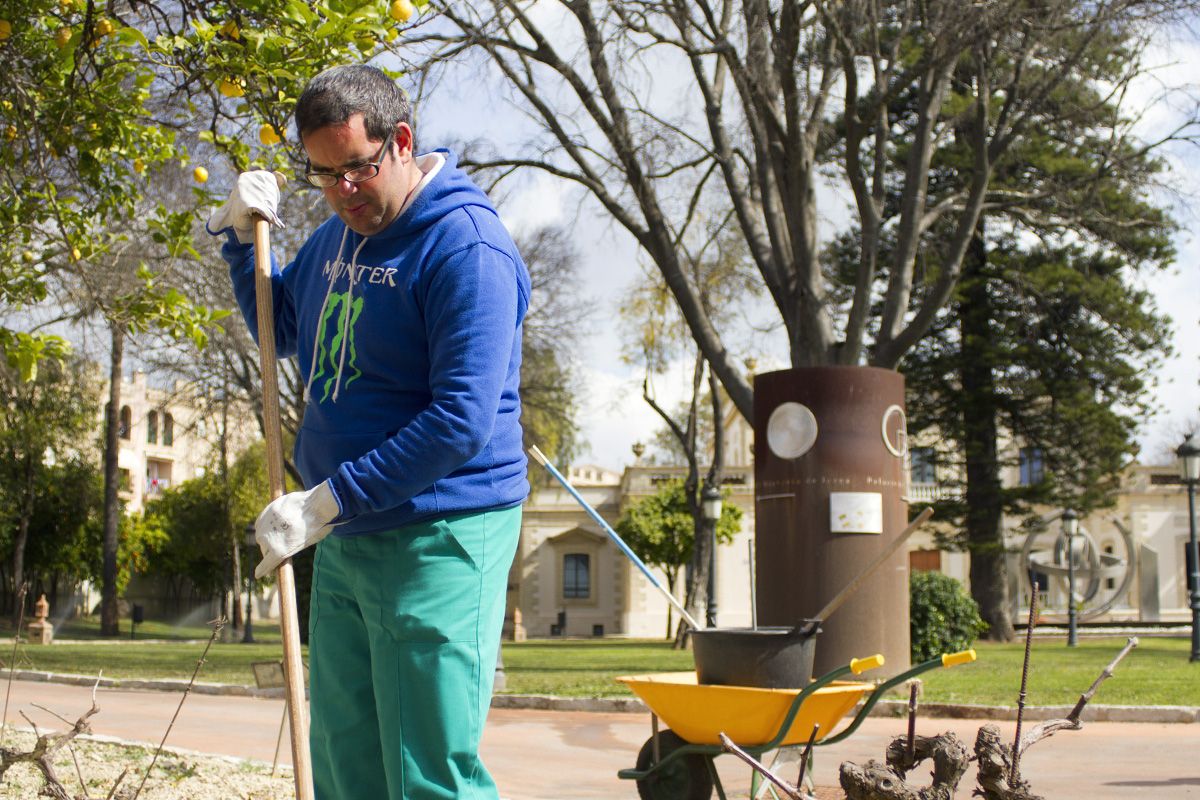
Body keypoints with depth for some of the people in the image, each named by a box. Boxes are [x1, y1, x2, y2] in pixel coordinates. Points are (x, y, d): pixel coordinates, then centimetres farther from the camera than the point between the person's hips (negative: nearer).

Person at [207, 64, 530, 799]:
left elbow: (462, 424, -24)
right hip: (344, 543, 9)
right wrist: (240, 236, 12)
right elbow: (282, 329, 29)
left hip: (438, 541, -9)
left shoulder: (467, 249, -17)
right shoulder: (338, 235, 11)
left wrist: (328, 502, -22)